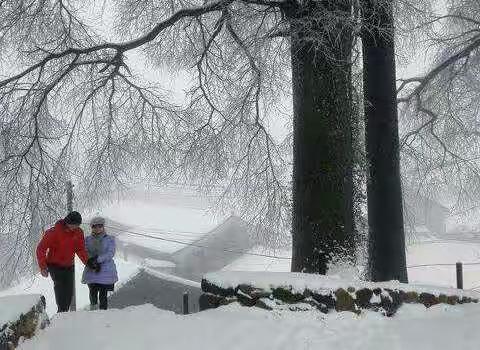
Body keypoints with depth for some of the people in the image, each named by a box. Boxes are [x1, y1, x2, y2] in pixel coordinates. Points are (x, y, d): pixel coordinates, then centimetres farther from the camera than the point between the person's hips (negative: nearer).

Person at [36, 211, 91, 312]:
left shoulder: (78, 232, -3)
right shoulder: (54, 232, -18)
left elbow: (80, 249, 6)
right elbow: (41, 248, -13)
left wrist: (87, 261, -10)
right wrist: (43, 266, -20)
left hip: (69, 266, 5)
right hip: (54, 265, -5)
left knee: (69, 290, 0)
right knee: (59, 285, -21)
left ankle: (65, 311, 10)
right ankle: (61, 310, -20)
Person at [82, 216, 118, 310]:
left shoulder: (110, 239, 6)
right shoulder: (88, 240, 12)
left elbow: (110, 254, -6)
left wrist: (97, 259, -19)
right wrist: (93, 263, -16)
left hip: (106, 271, -2)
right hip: (91, 271, 2)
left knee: (103, 295, -4)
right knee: (93, 294, -1)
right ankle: (93, 310, 21)